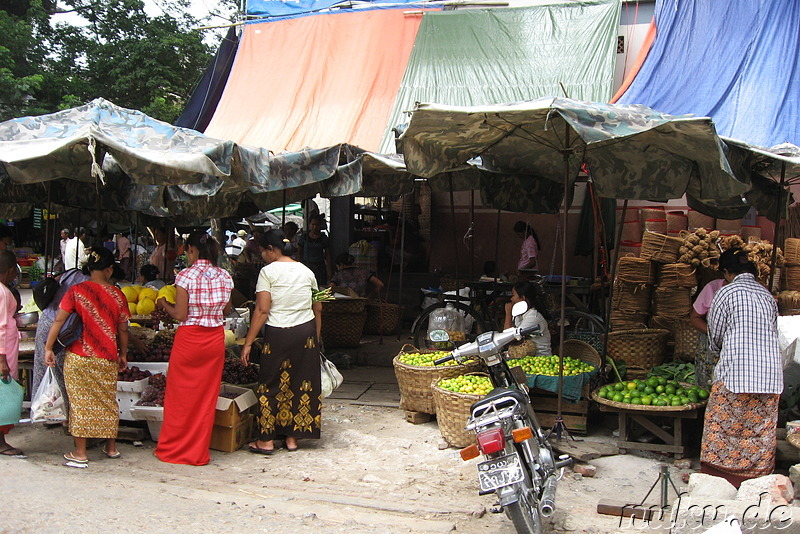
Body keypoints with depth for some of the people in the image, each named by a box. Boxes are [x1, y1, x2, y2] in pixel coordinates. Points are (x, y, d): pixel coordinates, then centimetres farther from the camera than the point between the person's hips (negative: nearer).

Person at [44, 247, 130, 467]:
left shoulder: (76, 291, -7)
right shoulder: (117, 295, -2)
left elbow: (59, 321, -9)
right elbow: (123, 329, 2)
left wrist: (48, 348, -2)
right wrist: (123, 354, 15)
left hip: (79, 357, -2)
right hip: (107, 359, 2)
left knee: (80, 402, 6)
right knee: (108, 401, 16)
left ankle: (80, 453, 10)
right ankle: (111, 446, 29)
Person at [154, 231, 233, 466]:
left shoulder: (186, 276, -12)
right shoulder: (224, 277, 2)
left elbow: (180, 315, -12)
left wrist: (164, 304, 5)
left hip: (189, 338, -4)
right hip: (215, 339, 4)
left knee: (180, 396, 10)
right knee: (206, 396, 12)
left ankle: (173, 449, 21)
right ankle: (199, 452, 20)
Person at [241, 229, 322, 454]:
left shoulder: (268, 271, -7)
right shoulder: (306, 271, 9)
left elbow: (262, 310, -13)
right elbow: (318, 309, 11)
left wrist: (248, 343, -10)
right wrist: (316, 338, 20)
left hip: (279, 334, -5)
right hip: (307, 333, 5)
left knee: (272, 384, 7)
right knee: (302, 383, 12)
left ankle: (266, 440, 13)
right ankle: (292, 437, 21)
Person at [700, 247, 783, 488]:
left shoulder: (727, 292, -3)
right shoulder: (768, 295, 12)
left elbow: (715, 336, 2)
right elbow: (773, 332, 16)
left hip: (735, 370, -5)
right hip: (770, 373, 5)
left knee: (724, 426, 5)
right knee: (762, 429, 11)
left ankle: (718, 476, 12)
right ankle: (757, 475, 19)